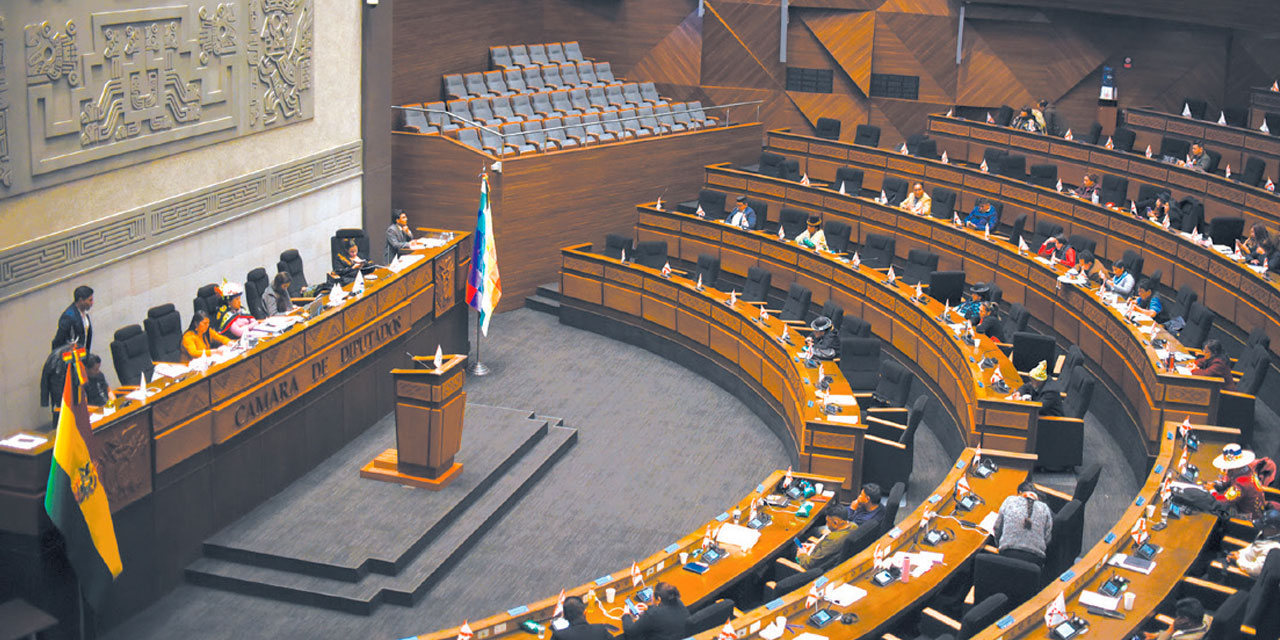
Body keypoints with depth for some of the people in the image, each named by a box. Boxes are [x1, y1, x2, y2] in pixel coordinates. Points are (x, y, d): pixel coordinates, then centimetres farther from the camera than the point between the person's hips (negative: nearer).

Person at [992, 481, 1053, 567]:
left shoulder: (1009, 501, 11)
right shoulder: (1044, 508, 11)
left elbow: (998, 529, 16)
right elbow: (1047, 538, 10)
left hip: (1008, 554, 0)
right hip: (1034, 559, 0)